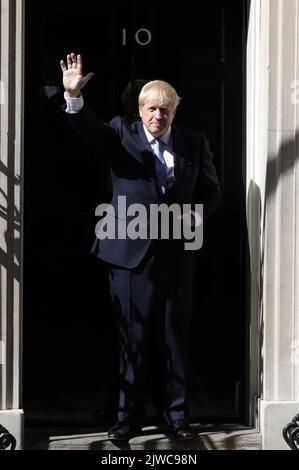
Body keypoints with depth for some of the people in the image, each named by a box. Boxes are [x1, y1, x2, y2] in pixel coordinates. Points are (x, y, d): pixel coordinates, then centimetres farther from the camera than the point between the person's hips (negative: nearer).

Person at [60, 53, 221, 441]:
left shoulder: (194, 144, 7)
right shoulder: (121, 135, 1)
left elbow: (211, 191, 15)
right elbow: (89, 128, -17)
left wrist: (197, 215, -6)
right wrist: (74, 95, -36)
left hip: (176, 256, 2)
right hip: (131, 253, -1)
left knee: (176, 339, 9)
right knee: (132, 340, 5)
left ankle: (177, 414, 19)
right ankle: (129, 416, 15)